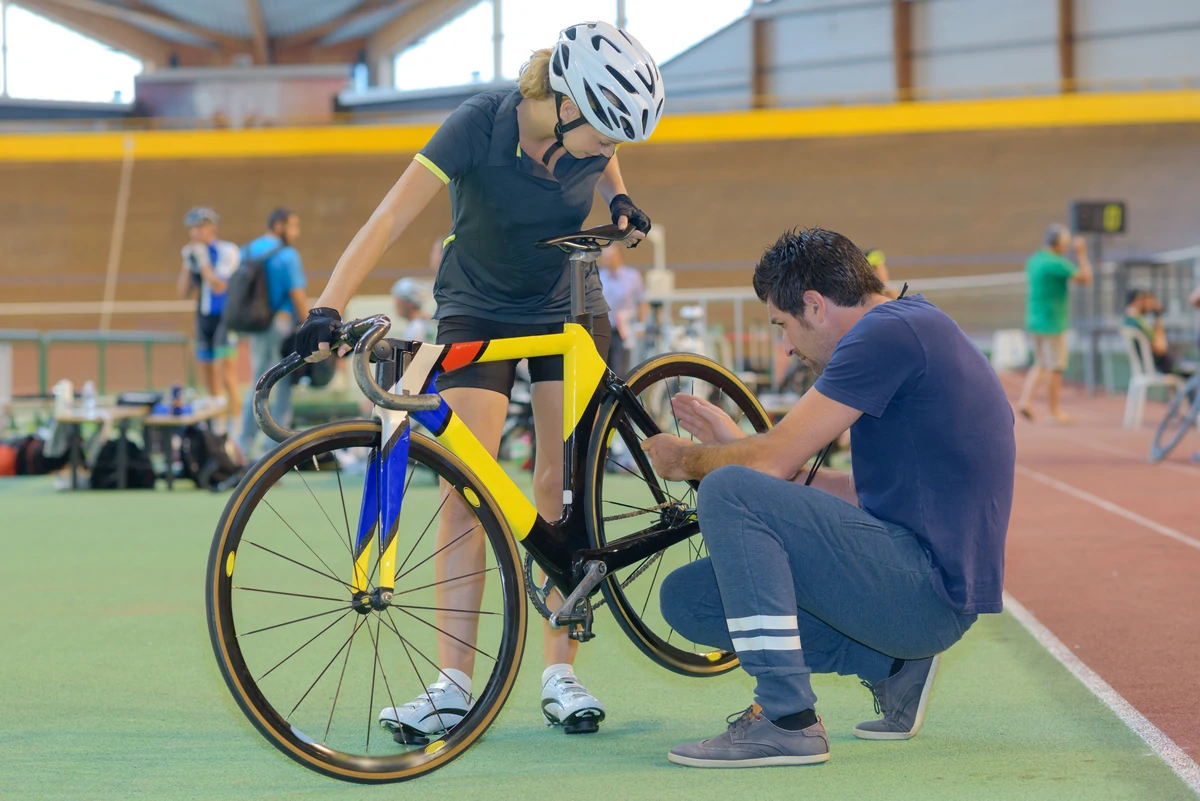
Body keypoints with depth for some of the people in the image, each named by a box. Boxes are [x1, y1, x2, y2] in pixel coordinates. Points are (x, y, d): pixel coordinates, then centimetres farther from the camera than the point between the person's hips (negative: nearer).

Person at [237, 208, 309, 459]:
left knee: (257, 385, 14)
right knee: (283, 387, 1)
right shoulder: (287, 255, -12)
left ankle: (245, 447, 13)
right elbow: (298, 296, -15)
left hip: (256, 326, 7)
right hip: (283, 325, -7)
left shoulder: (247, 252, 9)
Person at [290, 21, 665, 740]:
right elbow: (389, 220, -35)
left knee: (564, 484, -4)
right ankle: (454, 686, -15)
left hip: (569, 310, 3)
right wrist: (328, 309, -45)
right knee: (466, 484, -14)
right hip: (478, 314, -3)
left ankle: (561, 674, 1)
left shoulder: (592, 131, -18)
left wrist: (620, 200, -11)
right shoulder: (481, 123, -29)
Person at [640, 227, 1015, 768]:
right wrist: (732, 443, 22)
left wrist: (686, 459, 5)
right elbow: (860, 495, 22)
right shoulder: (911, 329, 19)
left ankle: (786, 721, -19)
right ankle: (891, 665, 9)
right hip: (927, 601, 10)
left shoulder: (888, 332, -13)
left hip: (928, 587, -10)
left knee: (728, 493, -20)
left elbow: (772, 462, -14)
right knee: (685, 597, 7)